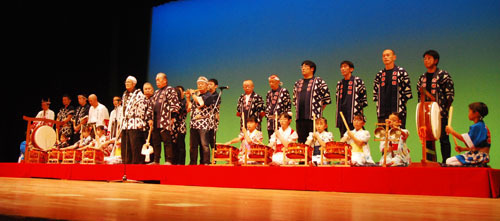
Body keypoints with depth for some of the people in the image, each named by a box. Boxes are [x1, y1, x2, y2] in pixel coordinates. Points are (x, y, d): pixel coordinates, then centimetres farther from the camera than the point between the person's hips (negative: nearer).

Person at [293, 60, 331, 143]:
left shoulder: (318, 81, 0)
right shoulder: (297, 83, 18)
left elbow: (327, 99, -1)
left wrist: (319, 110, 1)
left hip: (313, 117, -5)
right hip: (300, 117, 5)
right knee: (301, 141, 5)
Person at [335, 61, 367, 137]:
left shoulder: (357, 81, 3)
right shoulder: (339, 83, 20)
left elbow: (363, 97, 0)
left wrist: (358, 108, -7)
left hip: (354, 116, -6)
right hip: (342, 115, 6)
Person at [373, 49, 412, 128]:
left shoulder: (401, 72, 3)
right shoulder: (379, 75, 15)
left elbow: (408, 92, 0)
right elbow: (375, 93, 17)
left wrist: (400, 104, -3)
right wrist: (379, 105, 8)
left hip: (398, 112, -4)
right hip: (382, 113, 4)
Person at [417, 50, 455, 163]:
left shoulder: (443, 75, -1)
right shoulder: (422, 78, 16)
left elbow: (450, 94, -6)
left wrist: (445, 109, -12)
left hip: (441, 113, -5)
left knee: (443, 138, -2)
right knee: (428, 138, 6)